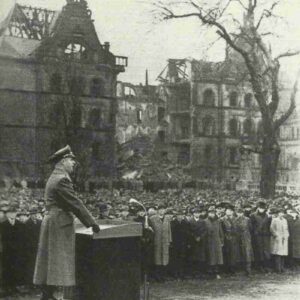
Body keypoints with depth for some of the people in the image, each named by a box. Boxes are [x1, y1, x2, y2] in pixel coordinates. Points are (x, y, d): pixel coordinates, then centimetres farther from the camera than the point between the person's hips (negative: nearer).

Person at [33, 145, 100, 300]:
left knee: (50, 263, 12)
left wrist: (89, 221, 20)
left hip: (52, 224, 10)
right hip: (59, 225, -10)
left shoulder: (54, 178, 17)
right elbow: (76, 204, -16)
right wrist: (92, 223, -9)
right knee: (57, 263, -7)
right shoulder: (62, 179, -16)